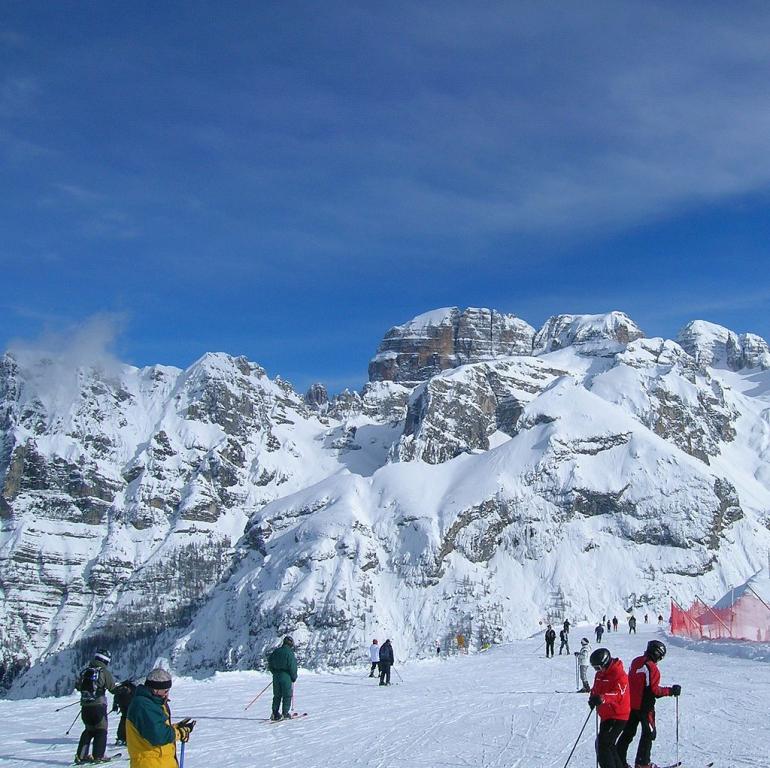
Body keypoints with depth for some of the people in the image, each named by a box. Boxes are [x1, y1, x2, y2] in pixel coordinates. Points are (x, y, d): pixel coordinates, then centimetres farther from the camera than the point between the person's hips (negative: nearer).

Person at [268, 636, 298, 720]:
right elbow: (292, 667, -14)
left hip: (276, 676, 6)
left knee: (277, 695, 14)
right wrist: (294, 677, -1)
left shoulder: (276, 651, 7)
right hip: (286, 676, -6)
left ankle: (275, 714, 12)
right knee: (287, 695, 4)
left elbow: (270, 662, 13)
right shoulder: (290, 653, -13)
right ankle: (285, 713, 0)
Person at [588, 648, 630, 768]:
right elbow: (596, 689, 18)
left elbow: (619, 694, -29)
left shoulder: (619, 675, -18)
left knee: (603, 743, -16)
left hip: (618, 716, -10)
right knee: (608, 745, 17)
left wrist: (603, 698, -43)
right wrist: (593, 697, -4)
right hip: (606, 716, 10)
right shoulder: (600, 674, 9)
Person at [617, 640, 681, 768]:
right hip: (645, 706, -7)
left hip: (631, 704, 7)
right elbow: (654, 690, -20)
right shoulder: (652, 668, -19)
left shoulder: (636, 662, 6)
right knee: (649, 733, 8)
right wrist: (671, 691, -9)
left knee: (628, 733, 15)